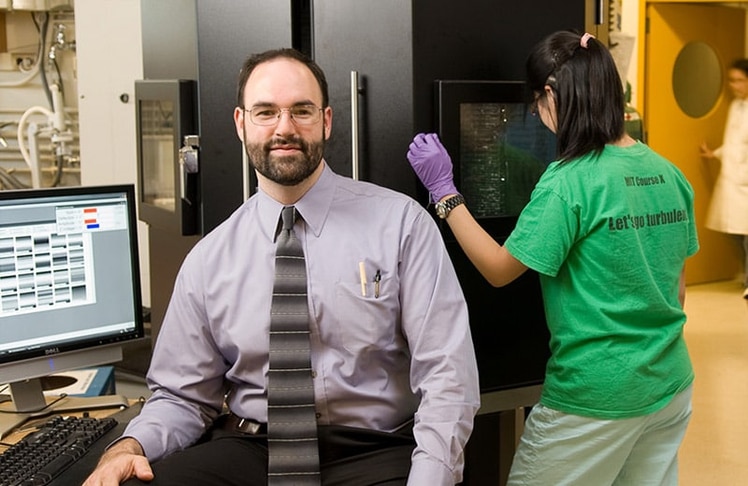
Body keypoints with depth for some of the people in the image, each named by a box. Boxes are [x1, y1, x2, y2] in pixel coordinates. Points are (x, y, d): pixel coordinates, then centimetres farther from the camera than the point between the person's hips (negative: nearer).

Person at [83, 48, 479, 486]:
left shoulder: (401, 223, -2)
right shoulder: (209, 260, 7)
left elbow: (447, 374, -7)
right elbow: (181, 396, 11)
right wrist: (129, 448, -10)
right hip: (249, 448, 2)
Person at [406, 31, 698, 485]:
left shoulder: (570, 181, -19)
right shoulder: (669, 174, 2)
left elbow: (499, 270, -12)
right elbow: (677, 286, 10)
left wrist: (443, 191, -6)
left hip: (596, 397, -7)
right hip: (670, 387, 7)